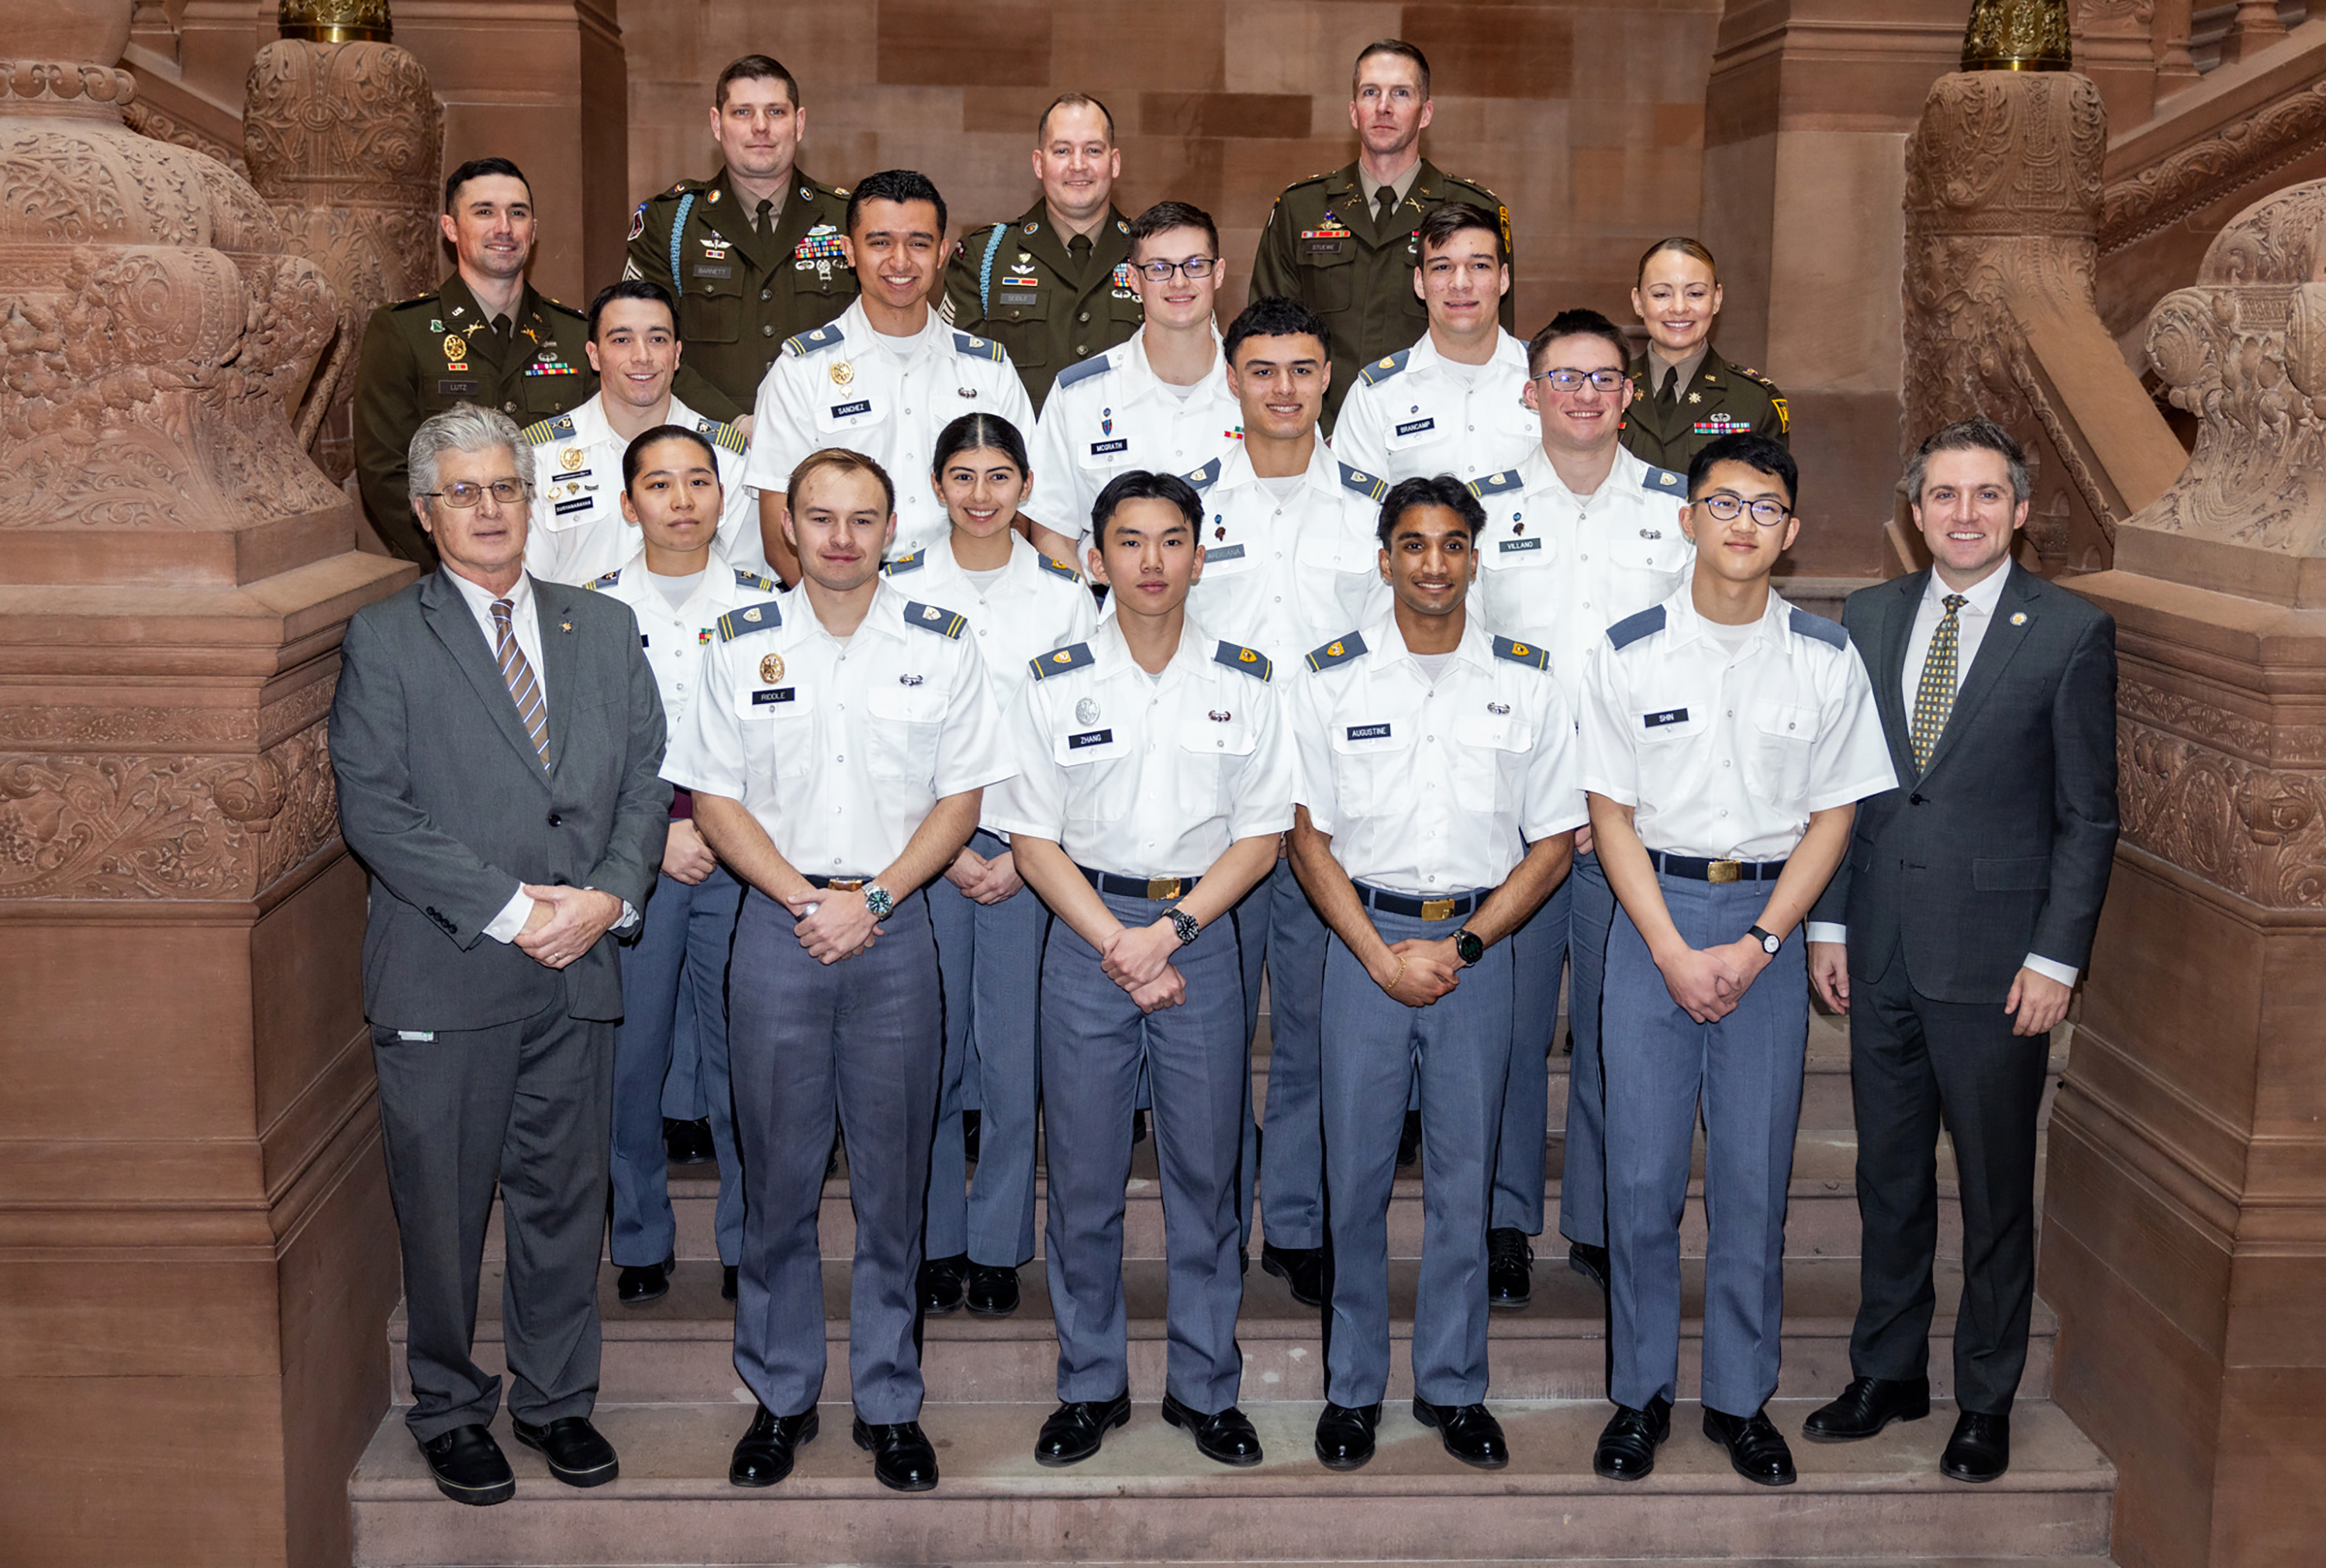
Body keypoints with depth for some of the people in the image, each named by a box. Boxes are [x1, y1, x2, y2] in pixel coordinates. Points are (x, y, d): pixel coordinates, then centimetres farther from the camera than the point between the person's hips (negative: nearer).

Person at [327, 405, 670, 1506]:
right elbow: (373, 807, -9)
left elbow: (647, 774, 8)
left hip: (579, 966, 3)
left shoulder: (603, 628, 12)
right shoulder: (383, 641, 0)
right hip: (443, 978, -3)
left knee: (564, 1197, 12)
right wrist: (507, 909, -15)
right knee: (442, 1206, 7)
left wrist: (608, 896, -8)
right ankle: (451, 1410, 25)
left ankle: (556, 1398, 29)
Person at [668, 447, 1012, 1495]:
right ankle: (780, 1398, 21)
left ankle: (889, 1402, 18)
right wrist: (805, 901, -10)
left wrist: (873, 899, -10)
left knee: (893, 1178, 5)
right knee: (777, 1174, 6)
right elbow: (715, 800, 3)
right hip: (775, 925, 0)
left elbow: (962, 797, 2)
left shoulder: (939, 643, 3)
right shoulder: (743, 644, 4)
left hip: (895, 926, 0)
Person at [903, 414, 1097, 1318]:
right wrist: (950, 851, -5)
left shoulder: (1064, 594, 5)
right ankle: (935, 1240, 16)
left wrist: (1023, 854, -6)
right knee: (929, 1045, 1)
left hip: (1032, 846, 0)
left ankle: (998, 1246, 14)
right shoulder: (899, 591, 4)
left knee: (1014, 1046, 0)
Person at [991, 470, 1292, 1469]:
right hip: (1086, 936, 0)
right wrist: (1116, 942, -11)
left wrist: (1170, 930, -10)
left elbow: (1262, 835, 2)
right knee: (1084, 1177, 5)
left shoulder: (1243, 682, 2)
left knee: (1205, 1171, 6)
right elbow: (1033, 840, 0)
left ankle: (1204, 1387, 21)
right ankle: (1091, 1386, 20)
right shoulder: (1057, 684, 0)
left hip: (1202, 930, 1)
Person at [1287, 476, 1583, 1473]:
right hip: (1364, 941, 0)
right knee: (1356, 1174, 4)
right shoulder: (1333, 677, 1)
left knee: (1463, 1175, 7)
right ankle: (1353, 1387, 18)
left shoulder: (1526, 681, 2)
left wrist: (1461, 946, -6)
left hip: (1479, 946, 1)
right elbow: (1308, 837, 1)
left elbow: (1554, 841, 4)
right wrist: (1382, 956, -8)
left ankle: (1452, 1387, 20)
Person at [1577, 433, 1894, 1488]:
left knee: (1755, 1175, 5)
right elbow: (1611, 814, -1)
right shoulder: (1629, 653, -2)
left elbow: (1833, 816, 2)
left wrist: (1756, 946, -8)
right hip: (1653, 914, 0)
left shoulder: (1826, 659, 0)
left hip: (1770, 919, 1)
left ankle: (1741, 1398, 20)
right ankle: (1641, 1392, 18)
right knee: (1641, 1172, 2)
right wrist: (1674, 954, -10)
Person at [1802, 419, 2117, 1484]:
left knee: (1996, 1187, 8)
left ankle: (1986, 1400, 23)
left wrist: (2057, 957, -9)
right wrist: (1828, 922, 6)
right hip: (1880, 952, 4)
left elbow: (2088, 815, -4)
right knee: (1888, 1175, 14)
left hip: (1994, 957, -4)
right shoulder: (1868, 617, 7)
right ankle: (1888, 1373, 30)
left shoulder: (2072, 633, -4)